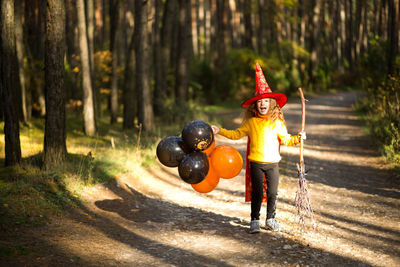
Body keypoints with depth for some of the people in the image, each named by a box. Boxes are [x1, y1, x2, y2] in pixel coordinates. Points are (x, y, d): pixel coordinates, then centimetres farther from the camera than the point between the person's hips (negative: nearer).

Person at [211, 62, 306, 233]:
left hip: (272, 163, 1)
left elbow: (285, 139, 11)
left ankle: (270, 220, 19)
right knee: (257, 193, -2)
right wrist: (220, 131, 9)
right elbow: (236, 134, 15)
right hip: (256, 162, -1)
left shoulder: (277, 122, 3)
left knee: (272, 193, 3)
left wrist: (297, 139, -5)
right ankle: (254, 221, 11)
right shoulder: (250, 122, 3)